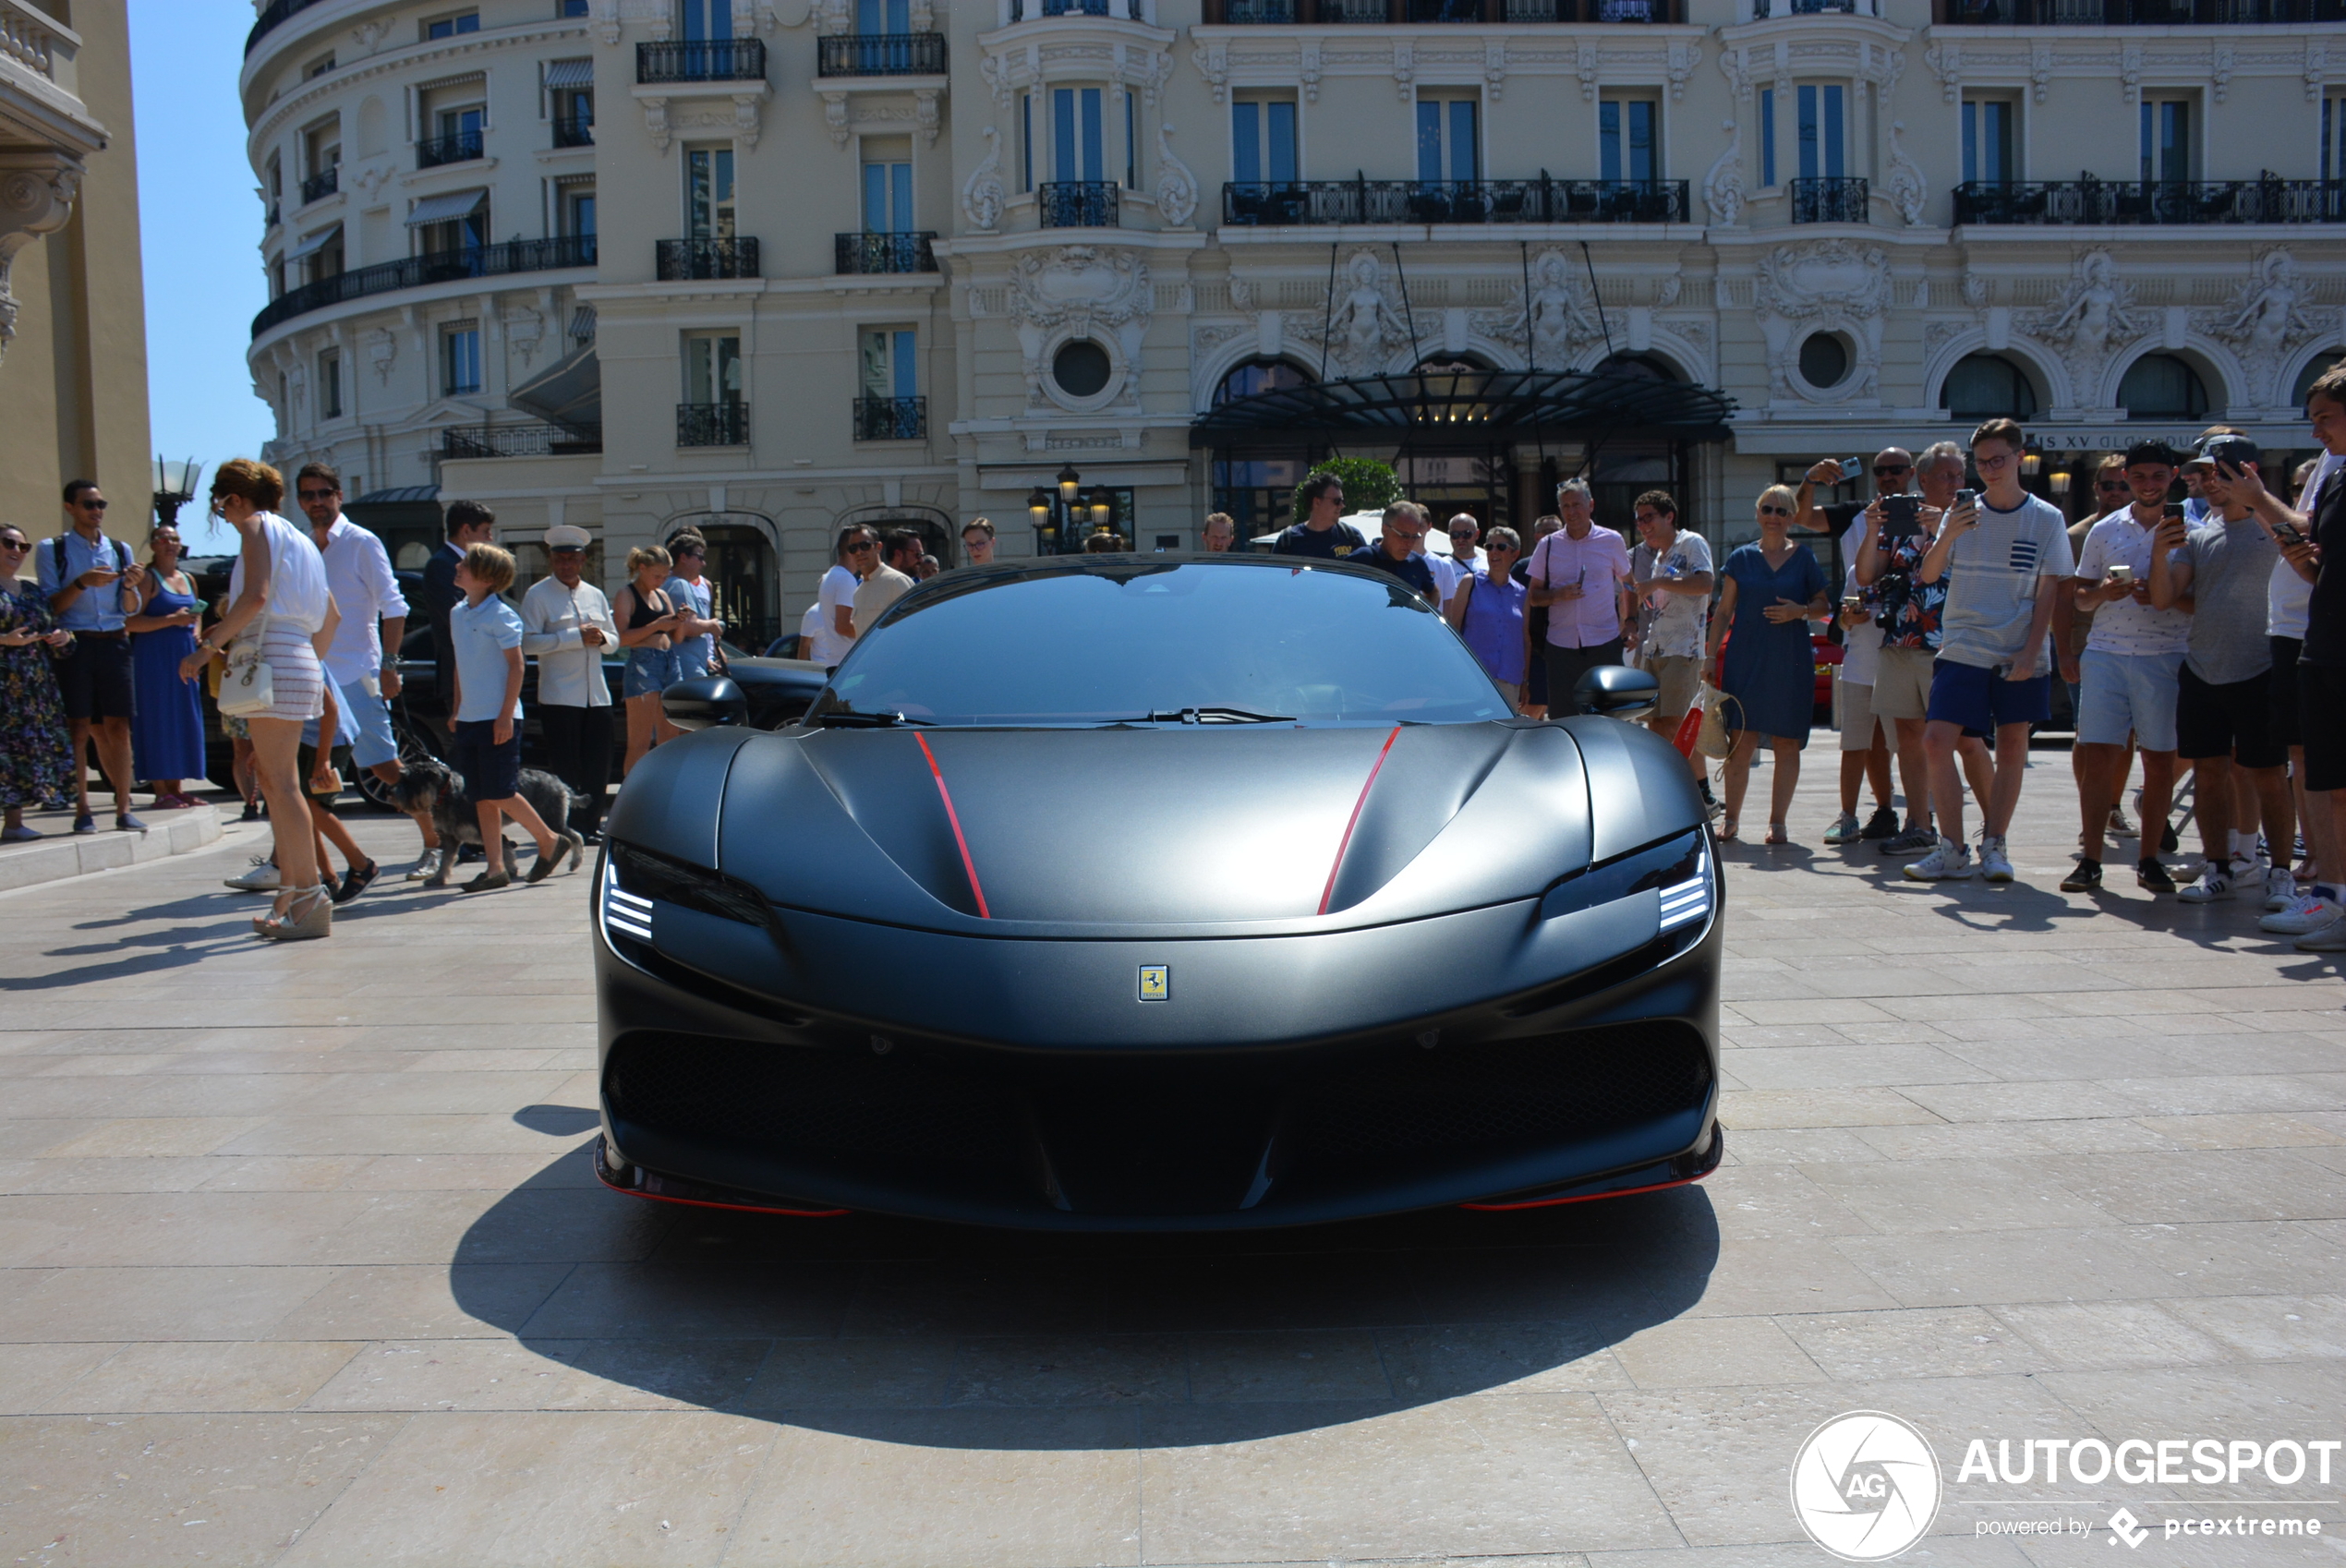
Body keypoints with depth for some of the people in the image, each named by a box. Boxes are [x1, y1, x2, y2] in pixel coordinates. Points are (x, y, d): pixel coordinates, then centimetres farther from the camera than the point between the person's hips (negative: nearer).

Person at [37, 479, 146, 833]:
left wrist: (131, 585, -8)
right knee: (79, 731, -3)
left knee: (118, 728, 0)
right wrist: (83, 583, -17)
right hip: (75, 645, -3)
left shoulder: (120, 549, 14)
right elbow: (50, 606, -3)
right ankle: (82, 811, 0)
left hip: (115, 644, 3)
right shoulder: (51, 550, 5)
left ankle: (123, 810, 2)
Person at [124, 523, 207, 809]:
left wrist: (196, 633, 11)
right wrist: (172, 620, -20)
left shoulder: (188, 580, 16)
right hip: (154, 656, -7)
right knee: (157, 721, -6)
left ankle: (175, 788, 12)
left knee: (183, 721, 6)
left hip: (184, 656, 7)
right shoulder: (148, 578, -4)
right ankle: (161, 792, -5)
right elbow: (131, 622, -13)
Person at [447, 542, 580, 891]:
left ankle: (550, 841, 10)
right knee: (481, 798, 6)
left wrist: (506, 716, -17)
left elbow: (516, 666, -12)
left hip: (498, 719, -7)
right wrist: (457, 710, 16)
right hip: (469, 719, 8)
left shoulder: (499, 615, -10)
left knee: (499, 794, -7)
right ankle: (495, 868, 10)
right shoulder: (457, 614, 12)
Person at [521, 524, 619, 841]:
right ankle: (569, 828, 3)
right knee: (564, 768, -4)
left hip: (597, 694, 5)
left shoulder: (595, 595, 17)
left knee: (599, 767, 5)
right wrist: (575, 636, -17)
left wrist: (601, 637, -2)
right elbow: (528, 642, -13)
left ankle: (591, 824, 15)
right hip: (559, 695, -5)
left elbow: (615, 638, 21)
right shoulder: (538, 595, -1)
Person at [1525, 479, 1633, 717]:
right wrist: (1558, 595, -12)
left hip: (1605, 643, -1)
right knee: (1561, 716, -1)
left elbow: (1628, 585, 16)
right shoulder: (1548, 546, 6)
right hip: (1562, 645, 1)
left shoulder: (1612, 541, 5)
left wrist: (1629, 621, 4)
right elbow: (1534, 596, 8)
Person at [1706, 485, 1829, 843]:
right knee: (1741, 740, -3)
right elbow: (1724, 611, 10)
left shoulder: (1804, 558, 6)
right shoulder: (1741, 557, 8)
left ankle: (1778, 822, 8)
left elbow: (1824, 606, 10)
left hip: (1791, 662, 0)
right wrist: (1710, 654, 3)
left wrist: (1800, 611, -11)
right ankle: (1731, 818, 7)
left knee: (1787, 743, 1)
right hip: (1745, 658, 0)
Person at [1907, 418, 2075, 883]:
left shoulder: (2047, 519, 1)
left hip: (2020, 657, -1)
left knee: (2012, 749, 3)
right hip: (1962, 651, 1)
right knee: (1936, 742, -9)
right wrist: (1947, 536, -19)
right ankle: (1952, 849, -2)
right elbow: (1928, 576, 0)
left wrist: (2030, 652, -9)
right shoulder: (1962, 514, 6)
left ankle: (1994, 846, 13)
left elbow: (2048, 593, 0)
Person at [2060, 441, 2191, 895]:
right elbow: (2079, 597, 15)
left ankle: (2150, 860, 13)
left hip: (2166, 657, -1)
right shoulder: (2104, 531, 11)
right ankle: (2090, 860, -1)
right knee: (2097, 756, -6)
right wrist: (2102, 593, -7)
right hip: (2106, 653, 1)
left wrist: (2162, 596, -14)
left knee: (2159, 759, 3)